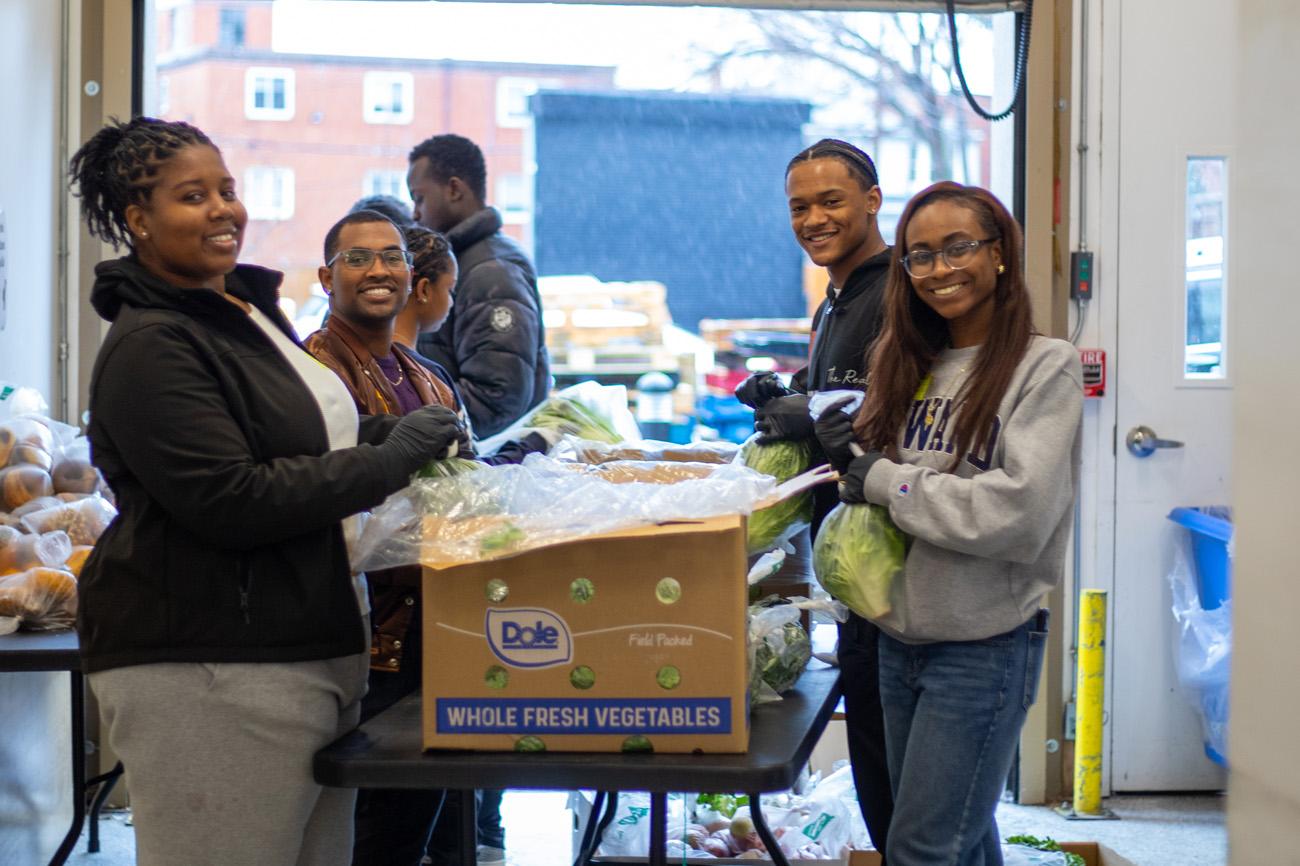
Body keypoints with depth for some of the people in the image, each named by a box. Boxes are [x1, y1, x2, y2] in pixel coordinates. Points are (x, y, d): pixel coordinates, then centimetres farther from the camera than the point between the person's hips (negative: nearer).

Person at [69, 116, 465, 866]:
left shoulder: (249, 309, 16)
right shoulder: (150, 348, -14)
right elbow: (230, 500, -22)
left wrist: (399, 435, 11)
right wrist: (390, 460, -17)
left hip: (309, 648, 9)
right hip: (204, 668, -9)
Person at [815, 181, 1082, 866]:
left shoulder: (1045, 366, -10)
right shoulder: (912, 366, 8)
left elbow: (1021, 513, -21)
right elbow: (878, 482, 17)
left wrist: (884, 479, -15)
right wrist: (850, 456, -4)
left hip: (985, 646, -6)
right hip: (900, 633, 6)